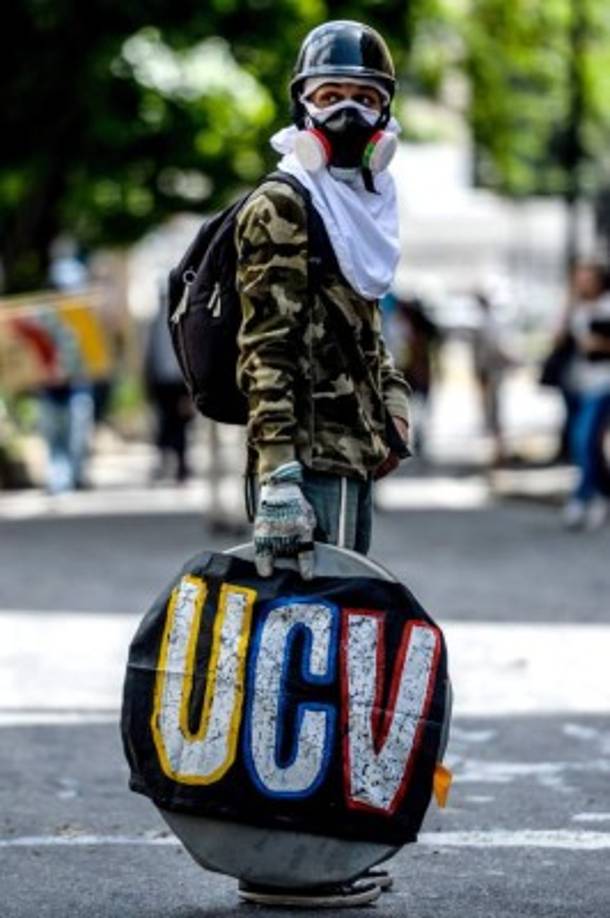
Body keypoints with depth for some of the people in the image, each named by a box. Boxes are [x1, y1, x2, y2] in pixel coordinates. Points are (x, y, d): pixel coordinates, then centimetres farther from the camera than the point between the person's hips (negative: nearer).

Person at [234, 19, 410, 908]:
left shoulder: (357, 210, 20)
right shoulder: (282, 208, -8)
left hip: (352, 460, 10)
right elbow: (267, 352, -17)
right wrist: (278, 473, -25)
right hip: (314, 460, -10)